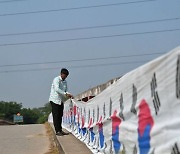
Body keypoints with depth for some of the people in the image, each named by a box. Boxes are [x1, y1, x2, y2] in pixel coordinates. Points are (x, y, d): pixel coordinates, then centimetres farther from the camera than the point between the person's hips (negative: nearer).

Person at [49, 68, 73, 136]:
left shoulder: (65, 82, 12)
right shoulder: (56, 79, -11)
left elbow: (66, 90, 11)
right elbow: (57, 89, -25)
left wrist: (69, 95, -10)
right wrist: (65, 94, -31)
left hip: (61, 100, 7)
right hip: (54, 100, -7)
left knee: (60, 116, 8)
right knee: (56, 116, -7)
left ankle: (60, 130, 13)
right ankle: (57, 131, -6)